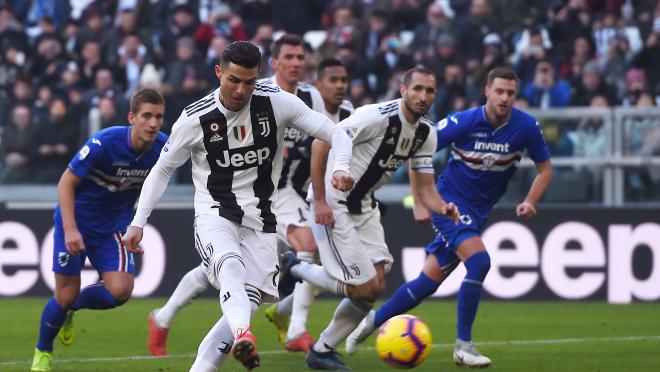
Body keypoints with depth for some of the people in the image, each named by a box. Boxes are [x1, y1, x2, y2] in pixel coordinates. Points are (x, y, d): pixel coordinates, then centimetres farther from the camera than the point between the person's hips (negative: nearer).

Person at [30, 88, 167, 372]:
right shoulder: (104, 143, -27)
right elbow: (66, 183, -18)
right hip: (76, 221, -4)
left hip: (113, 226, 4)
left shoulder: (163, 148, -12)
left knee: (120, 291, -16)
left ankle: (71, 308, 17)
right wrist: (70, 229, -26)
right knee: (66, 294, -4)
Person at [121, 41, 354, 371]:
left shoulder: (276, 103, -5)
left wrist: (341, 167, -25)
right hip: (214, 216, -3)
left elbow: (336, 135, -4)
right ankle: (242, 337, -60)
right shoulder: (195, 119, -7)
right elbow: (162, 169, 7)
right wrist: (138, 222, 3)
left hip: (260, 221, 3)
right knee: (231, 266, -35)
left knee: (248, 305, -10)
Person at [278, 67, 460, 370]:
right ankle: (295, 268, 11)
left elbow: (425, 188, 6)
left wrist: (443, 208, -18)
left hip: (363, 206, 8)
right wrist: (319, 201, -23)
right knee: (364, 287, -11)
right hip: (332, 205, -8)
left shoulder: (426, 133, 2)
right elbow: (320, 145, -22)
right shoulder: (377, 117, -23)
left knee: (376, 287, 2)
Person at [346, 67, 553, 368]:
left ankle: (371, 322, 24)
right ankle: (463, 346, -15)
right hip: (449, 203, -4)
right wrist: (419, 203, -10)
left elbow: (545, 168, 4)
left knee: (429, 281, 4)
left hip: (479, 212, 4)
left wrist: (530, 202, -13)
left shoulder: (526, 127, -10)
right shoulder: (463, 122, -18)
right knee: (479, 261, -25)